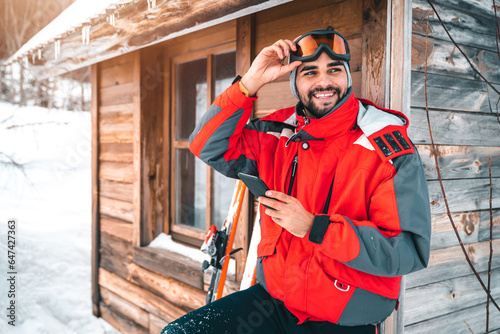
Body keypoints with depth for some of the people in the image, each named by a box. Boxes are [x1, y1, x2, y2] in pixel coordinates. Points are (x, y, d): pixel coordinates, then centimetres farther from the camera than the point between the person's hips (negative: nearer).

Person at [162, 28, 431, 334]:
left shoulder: (389, 148, -14)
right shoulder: (279, 135, 1)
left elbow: (410, 251, -19)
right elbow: (207, 146, -1)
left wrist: (314, 227, -26)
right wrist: (251, 82, -11)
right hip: (273, 300, 5)